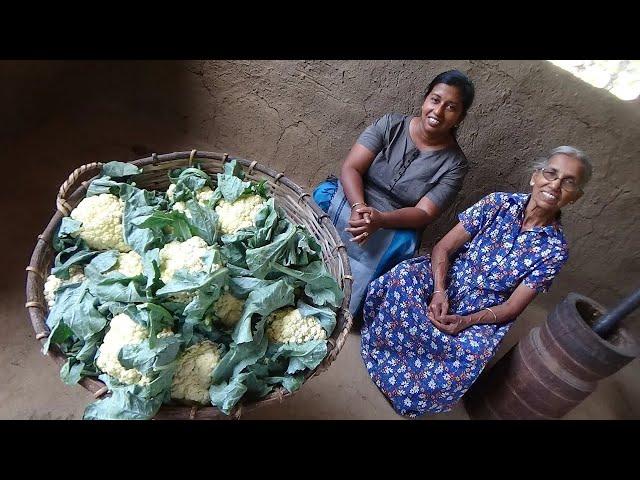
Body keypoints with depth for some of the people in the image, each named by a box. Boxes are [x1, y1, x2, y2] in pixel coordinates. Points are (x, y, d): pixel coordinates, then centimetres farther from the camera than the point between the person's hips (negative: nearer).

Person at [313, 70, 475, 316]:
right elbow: (350, 168, -10)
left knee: (403, 244, -33)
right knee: (324, 194, -28)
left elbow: (424, 213, -12)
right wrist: (359, 207, -29)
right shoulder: (391, 124, -3)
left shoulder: (455, 164, -4)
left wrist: (379, 219, -31)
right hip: (352, 200, 1)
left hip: (394, 227, -1)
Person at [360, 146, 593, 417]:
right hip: (446, 278, 1)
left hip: (483, 314, 0)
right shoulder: (499, 203, -6)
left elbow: (512, 307, -8)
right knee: (404, 276, -31)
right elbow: (443, 247, -7)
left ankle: (405, 393, -6)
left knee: (472, 352, -33)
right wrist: (439, 292, -22)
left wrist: (466, 321, -24)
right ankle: (379, 351, -7)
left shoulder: (555, 250, -7)